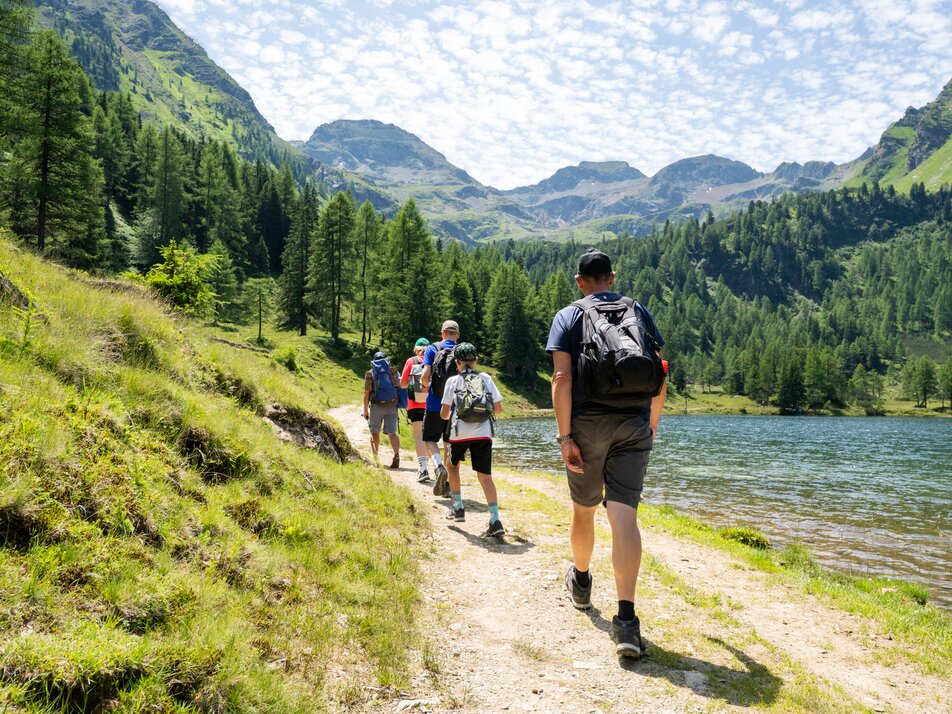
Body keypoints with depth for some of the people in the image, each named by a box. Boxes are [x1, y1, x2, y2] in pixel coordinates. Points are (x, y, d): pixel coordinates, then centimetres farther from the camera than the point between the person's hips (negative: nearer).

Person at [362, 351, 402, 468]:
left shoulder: (370, 373, 3)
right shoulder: (393, 371, 8)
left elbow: (367, 393, -2)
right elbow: (399, 387, 4)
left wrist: (365, 410, 4)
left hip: (376, 406, -1)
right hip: (392, 406, 1)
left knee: (374, 432, 17)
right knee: (392, 433, -1)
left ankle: (375, 456, 20)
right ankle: (396, 455, -22)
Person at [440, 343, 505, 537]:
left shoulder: (453, 381, 3)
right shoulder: (486, 379, 9)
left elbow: (444, 413, 3)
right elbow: (498, 408, 11)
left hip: (460, 433, -1)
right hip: (483, 434, 1)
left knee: (453, 466, 26)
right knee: (485, 476, 0)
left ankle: (457, 508, 28)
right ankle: (495, 521, -12)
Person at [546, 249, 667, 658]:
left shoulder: (568, 317, 4)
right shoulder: (639, 311, 11)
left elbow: (562, 378, -9)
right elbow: (660, 374, 8)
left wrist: (565, 436, -10)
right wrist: (652, 423, 21)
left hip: (587, 424, -1)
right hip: (633, 425, 1)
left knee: (584, 509, 18)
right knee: (624, 516, -5)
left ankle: (581, 583, 41)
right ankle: (626, 619, -15)